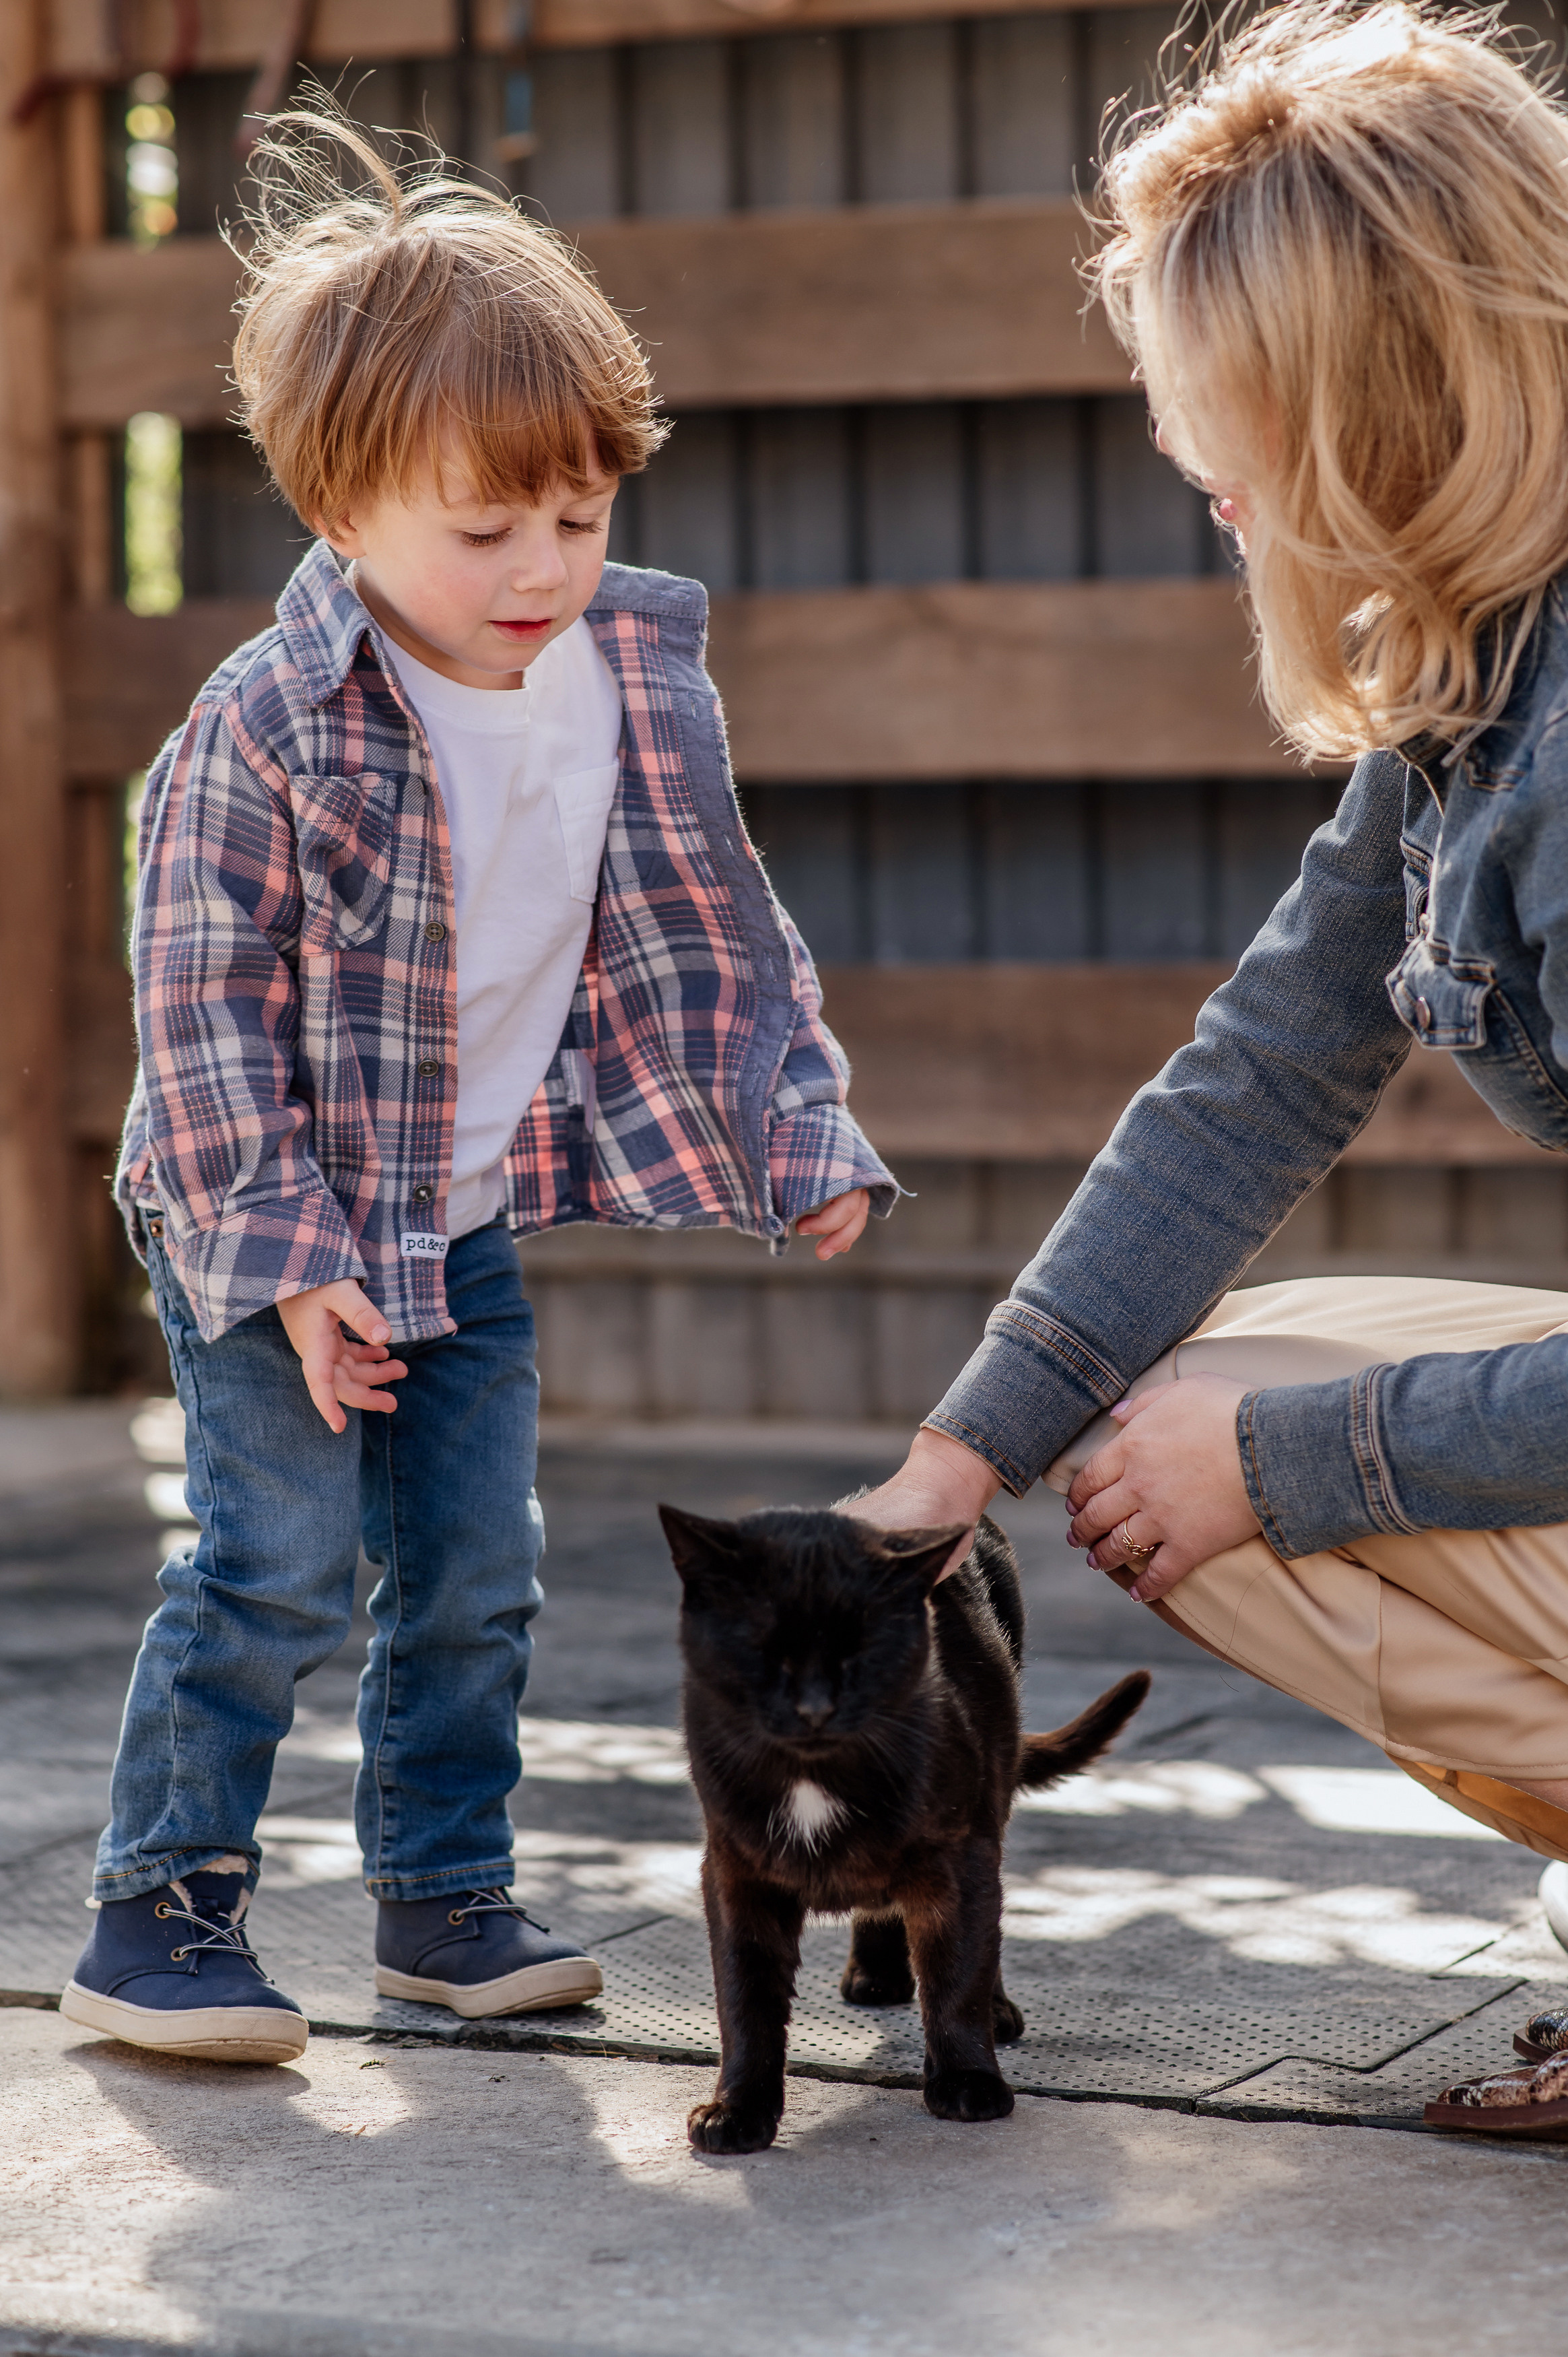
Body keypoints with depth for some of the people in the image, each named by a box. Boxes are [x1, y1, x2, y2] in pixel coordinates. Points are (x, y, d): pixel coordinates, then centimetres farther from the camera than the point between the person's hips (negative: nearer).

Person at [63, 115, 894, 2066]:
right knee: (276, 1564, -9)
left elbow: (720, 949, 5)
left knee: (474, 1574, 9)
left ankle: (445, 1901, 23)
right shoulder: (264, 729, -21)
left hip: (478, 1223, 5)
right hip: (269, 1230, -5)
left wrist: (806, 1152, -2)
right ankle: (157, 1917, 2)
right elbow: (204, 1011, -17)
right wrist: (288, 1258, -20)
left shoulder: (636, 685, -5)